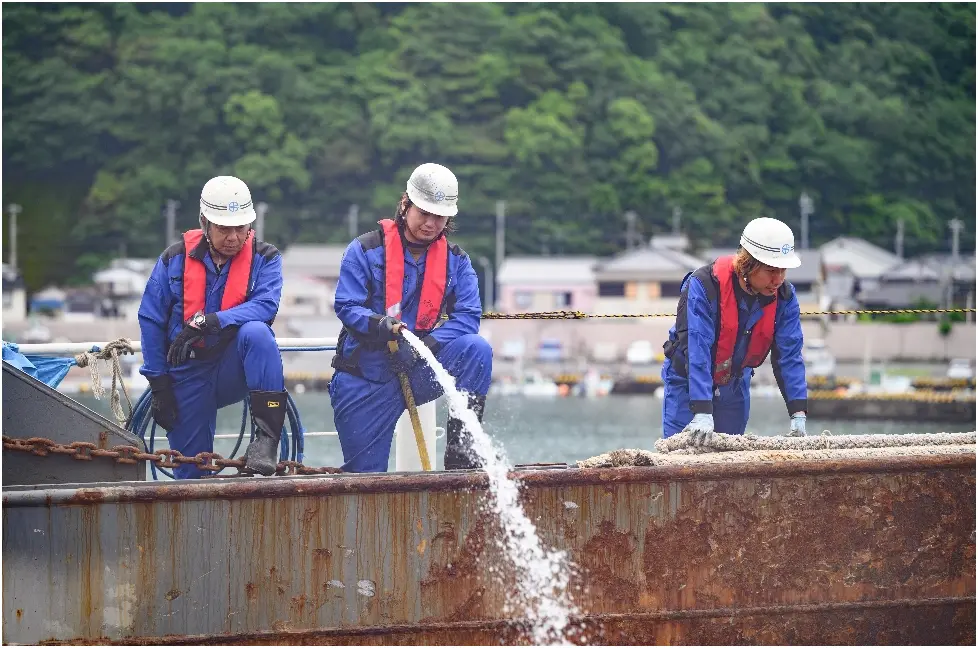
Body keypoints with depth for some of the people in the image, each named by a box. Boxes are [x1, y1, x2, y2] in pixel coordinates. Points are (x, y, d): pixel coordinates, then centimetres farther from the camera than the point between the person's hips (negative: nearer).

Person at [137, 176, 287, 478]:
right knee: (190, 472, -3)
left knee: (256, 332, -34)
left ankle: (267, 436, -34)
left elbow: (265, 306, -23)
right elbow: (150, 321, 2)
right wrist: (159, 384, -2)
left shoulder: (264, 258, -5)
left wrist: (206, 322, -35)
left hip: (238, 370, -2)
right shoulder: (176, 258, -2)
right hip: (189, 372, 2)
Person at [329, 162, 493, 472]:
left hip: (422, 371, 2)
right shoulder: (365, 250, -4)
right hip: (366, 375, -2)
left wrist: (423, 346, -25)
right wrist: (378, 325, -34)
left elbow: (467, 316, -8)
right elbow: (346, 306, -11)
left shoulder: (455, 261, 4)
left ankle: (460, 449, -22)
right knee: (364, 478, -6)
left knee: (476, 349, -26)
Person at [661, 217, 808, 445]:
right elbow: (697, 351, -33)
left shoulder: (784, 296, -13)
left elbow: (789, 356, -12)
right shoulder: (704, 285, -28)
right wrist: (703, 414, -40)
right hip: (688, 382, -4)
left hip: (735, 387, 4)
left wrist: (798, 415, -22)